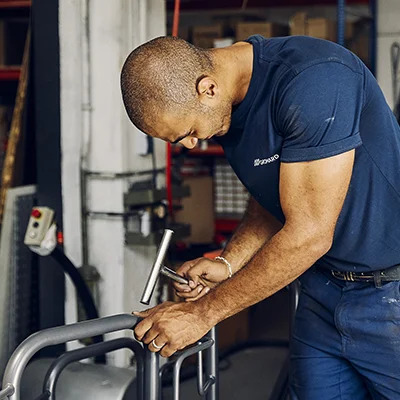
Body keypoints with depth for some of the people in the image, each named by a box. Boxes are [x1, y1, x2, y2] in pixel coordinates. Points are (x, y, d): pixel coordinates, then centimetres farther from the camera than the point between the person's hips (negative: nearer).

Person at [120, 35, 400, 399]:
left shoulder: (313, 80, -27)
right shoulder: (224, 109, -1)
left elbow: (309, 234, -27)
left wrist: (204, 312, -20)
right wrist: (227, 264, -5)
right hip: (324, 287, 7)